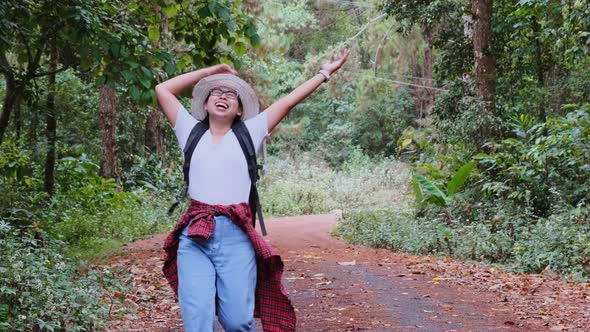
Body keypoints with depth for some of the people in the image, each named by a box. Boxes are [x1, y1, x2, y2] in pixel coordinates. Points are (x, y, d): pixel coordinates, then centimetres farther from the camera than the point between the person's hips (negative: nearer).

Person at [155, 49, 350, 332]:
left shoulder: (249, 133, 14)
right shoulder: (192, 132, 18)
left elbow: (289, 100, 16)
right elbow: (162, 90, 20)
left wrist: (325, 73, 18)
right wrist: (208, 72, 23)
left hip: (235, 235, 0)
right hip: (194, 235, 1)